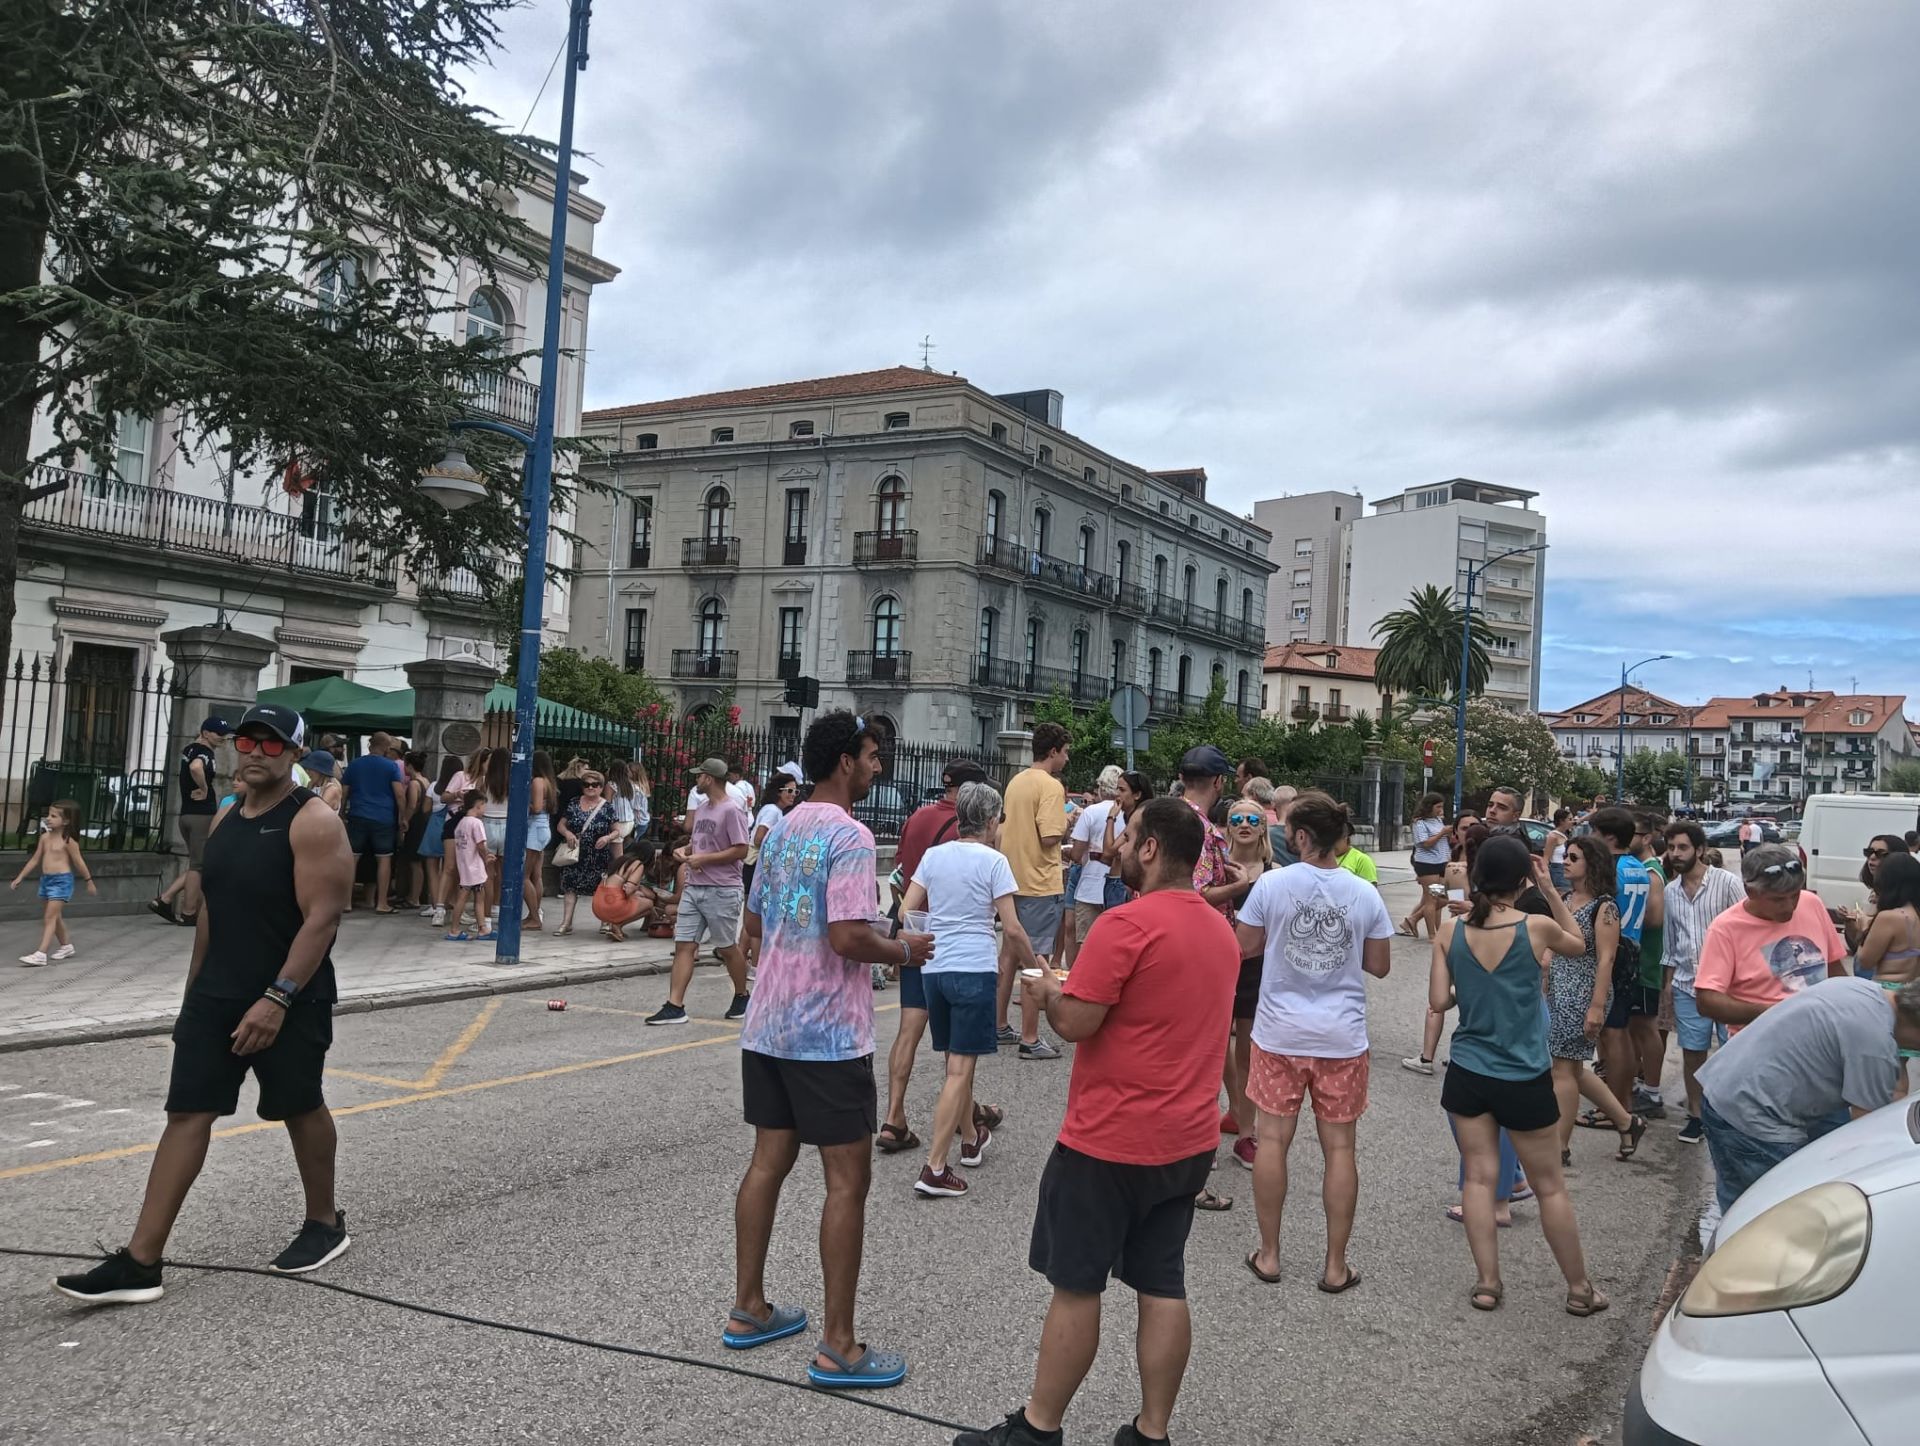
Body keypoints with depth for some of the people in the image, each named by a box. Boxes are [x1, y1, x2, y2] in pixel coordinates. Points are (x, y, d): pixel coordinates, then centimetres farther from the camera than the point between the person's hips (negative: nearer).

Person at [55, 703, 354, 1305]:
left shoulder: (314, 822, -15)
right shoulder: (225, 820, 10)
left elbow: (321, 917, -21)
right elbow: (210, 911, 17)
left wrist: (277, 998, -26)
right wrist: (194, 990, 18)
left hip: (289, 1001, -6)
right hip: (215, 996, 7)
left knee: (301, 1110, 8)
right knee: (187, 1114, 2)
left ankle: (324, 1224, 29)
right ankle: (140, 1262, 4)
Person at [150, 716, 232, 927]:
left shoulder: (190, 749, 14)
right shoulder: (205, 752, -14)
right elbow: (196, 768, -37)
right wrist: (204, 789, -21)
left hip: (187, 813, 9)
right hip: (202, 814, -9)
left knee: (196, 864, 17)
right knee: (198, 866, -1)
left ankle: (164, 900, 10)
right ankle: (188, 913, 4)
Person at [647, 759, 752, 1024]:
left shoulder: (732, 811, -13)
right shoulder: (701, 809, 14)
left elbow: (741, 851, -17)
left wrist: (703, 858, -16)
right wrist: (685, 851, 3)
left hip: (722, 890, -8)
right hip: (693, 888, 8)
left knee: (727, 947, 6)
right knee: (683, 945, 0)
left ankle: (741, 997, 26)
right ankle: (675, 1006, -1)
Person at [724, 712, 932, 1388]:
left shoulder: (782, 830, 11)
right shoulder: (849, 836, -16)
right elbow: (848, 938, -24)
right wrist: (904, 950, -7)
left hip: (768, 1024, 9)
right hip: (829, 1034, -9)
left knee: (769, 1161, 16)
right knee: (848, 1180, 0)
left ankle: (748, 1310, 27)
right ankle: (838, 1346, 6)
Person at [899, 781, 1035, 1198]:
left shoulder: (934, 855, 6)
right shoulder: (994, 861, -7)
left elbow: (905, 914, 6)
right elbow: (1012, 930, -9)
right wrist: (1034, 966, 7)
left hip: (934, 968, 6)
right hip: (975, 970, -5)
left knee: (958, 1061, 21)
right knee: (960, 1069, -3)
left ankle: (971, 1137, 39)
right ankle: (934, 1168, -6)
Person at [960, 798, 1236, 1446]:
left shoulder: (1126, 924, -19)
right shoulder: (1221, 930, 8)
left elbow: (1076, 1022, -20)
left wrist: (1048, 991, 0)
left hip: (1110, 1142, -7)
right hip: (1187, 1139, 8)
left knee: (1076, 1285, 5)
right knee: (1162, 1285, 13)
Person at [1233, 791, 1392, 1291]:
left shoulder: (1272, 884, -11)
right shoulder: (1364, 894, -5)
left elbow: (1243, 947, 0)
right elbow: (1380, 965, 4)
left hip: (1280, 1033, -1)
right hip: (1343, 1037, 1)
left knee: (1273, 1138, 9)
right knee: (1339, 1147, 9)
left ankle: (1269, 1255, 19)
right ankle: (1336, 1265, 17)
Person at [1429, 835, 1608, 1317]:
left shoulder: (1450, 931, -8)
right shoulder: (1537, 928, -14)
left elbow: (1439, 1000, -4)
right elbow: (1578, 943, 8)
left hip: (1468, 1073, 2)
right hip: (1524, 1078, -2)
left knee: (1479, 1176, 11)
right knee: (1549, 1185, 12)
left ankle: (1487, 1283, 14)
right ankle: (1579, 1289, 25)